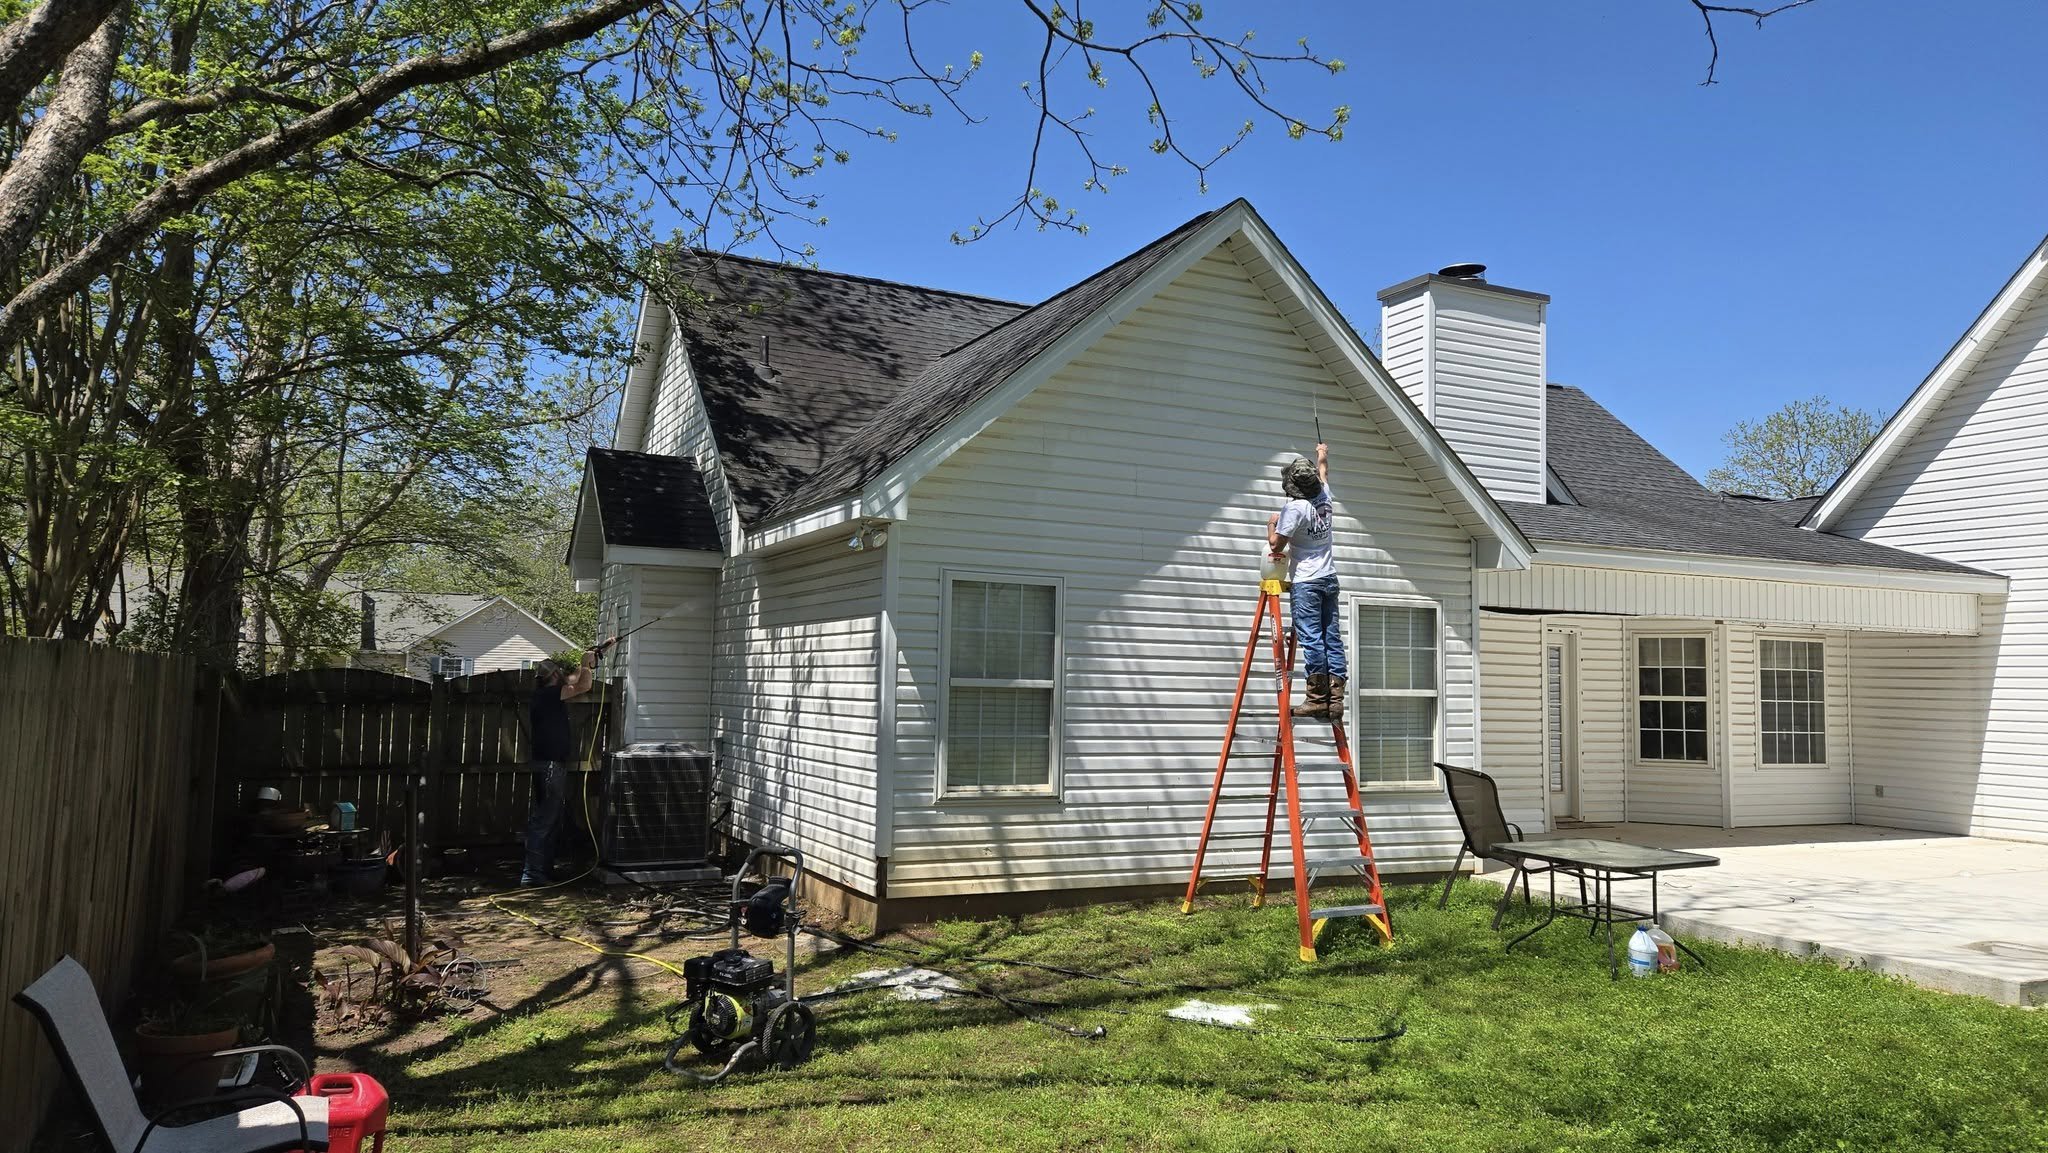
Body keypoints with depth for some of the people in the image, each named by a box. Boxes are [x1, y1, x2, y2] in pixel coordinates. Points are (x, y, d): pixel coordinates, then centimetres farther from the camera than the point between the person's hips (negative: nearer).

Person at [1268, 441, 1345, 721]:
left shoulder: (1294, 508, -12)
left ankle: (1318, 700, -10)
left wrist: (1271, 524, 10)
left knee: (1311, 640, -8)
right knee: (1332, 639, 3)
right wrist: (1322, 457, 50)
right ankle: (1335, 699, 0)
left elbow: (1276, 544, -10)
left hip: (1305, 582, -7)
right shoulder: (1324, 499, 8)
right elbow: (1323, 476, 31)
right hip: (1329, 579, 7)